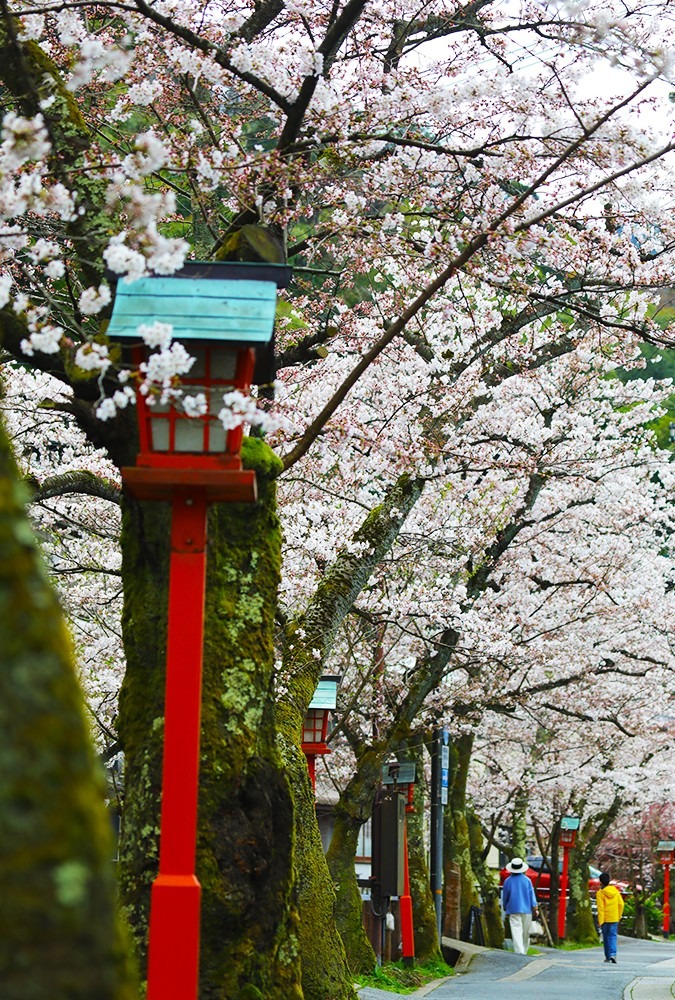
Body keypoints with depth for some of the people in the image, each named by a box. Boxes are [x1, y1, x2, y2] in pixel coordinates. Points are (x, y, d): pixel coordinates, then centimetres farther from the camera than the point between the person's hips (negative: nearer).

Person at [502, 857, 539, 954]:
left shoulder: (507, 881, -3)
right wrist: (535, 908, 6)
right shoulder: (527, 880, -2)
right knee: (526, 932, 13)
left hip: (513, 910, -1)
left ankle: (519, 951, -19)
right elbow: (531, 895, 0)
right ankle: (524, 951, 20)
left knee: (516, 931, -7)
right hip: (526, 910, 2)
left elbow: (505, 896, 7)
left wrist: (505, 908, 21)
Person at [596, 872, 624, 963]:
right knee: (613, 936, 2)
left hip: (605, 919, -2)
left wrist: (600, 921, -12)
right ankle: (613, 954, -18)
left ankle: (607, 957, 16)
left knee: (606, 937, 11)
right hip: (614, 918, 2)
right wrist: (619, 916, 14)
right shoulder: (615, 891, 2)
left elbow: (600, 908, -14)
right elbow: (621, 904, 3)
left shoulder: (600, 893, -10)